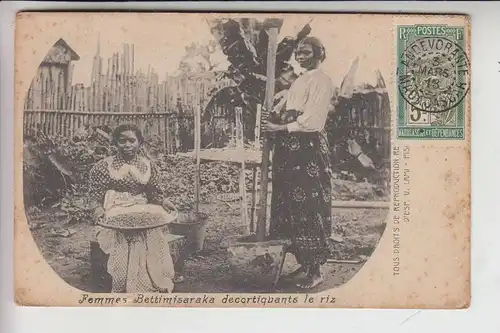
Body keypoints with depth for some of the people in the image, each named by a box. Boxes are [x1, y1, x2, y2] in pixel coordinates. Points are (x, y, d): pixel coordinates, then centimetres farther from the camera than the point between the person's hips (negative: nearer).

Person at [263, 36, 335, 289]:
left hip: (309, 148, -9)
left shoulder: (322, 81, -5)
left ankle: (315, 270, 0)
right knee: (292, 205, 9)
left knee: (310, 206, -6)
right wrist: (275, 123, 5)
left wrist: (283, 128, -14)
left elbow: (313, 120, -15)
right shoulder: (298, 82, 21)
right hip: (291, 149, 9)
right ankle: (304, 264, 19)